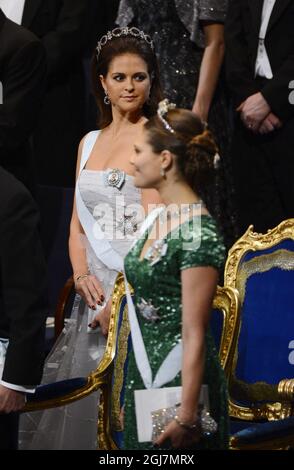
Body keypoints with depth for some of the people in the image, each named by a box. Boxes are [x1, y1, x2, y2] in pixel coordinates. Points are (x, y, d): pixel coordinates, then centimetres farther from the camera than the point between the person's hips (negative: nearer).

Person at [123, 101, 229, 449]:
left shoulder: (199, 235, -18)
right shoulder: (157, 219, 8)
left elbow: (194, 335, -20)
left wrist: (186, 417, -21)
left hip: (180, 382, -8)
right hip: (145, 375, 8)